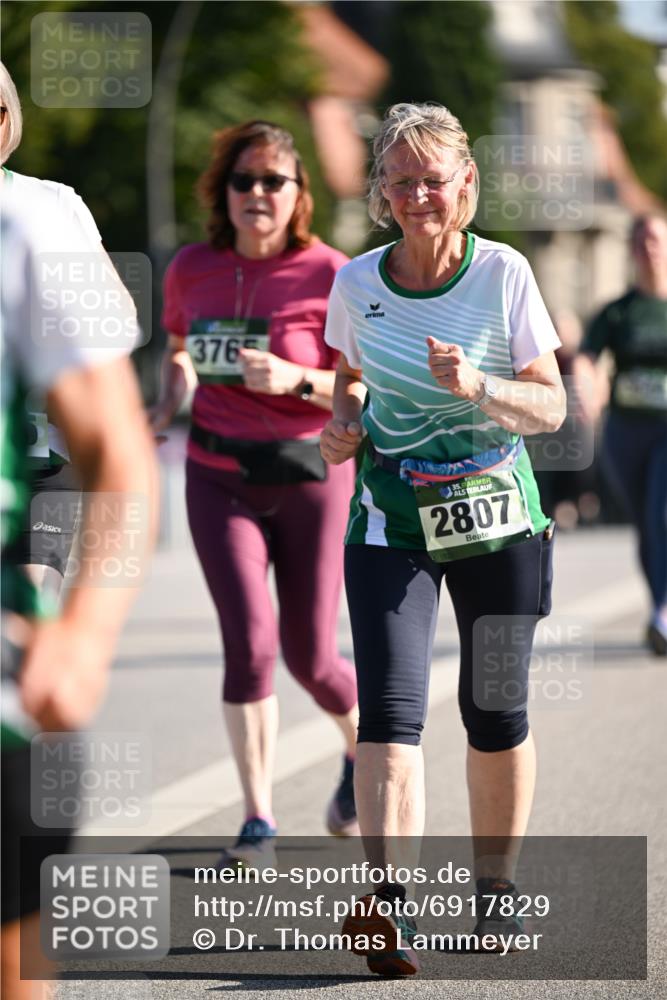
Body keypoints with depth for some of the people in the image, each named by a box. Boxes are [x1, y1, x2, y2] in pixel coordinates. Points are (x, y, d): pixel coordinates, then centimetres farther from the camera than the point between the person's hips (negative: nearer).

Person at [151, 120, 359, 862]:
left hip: (310, 475, -2)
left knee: (310, 658, 4)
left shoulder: (330, 276, -9)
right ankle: (257, 821, -6)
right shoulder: (192, 270, 2)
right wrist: (167, 406, 2)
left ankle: (361, 745, 38)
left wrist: (295, 379, -25)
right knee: (249, 638, -14)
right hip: (219, 477, 2)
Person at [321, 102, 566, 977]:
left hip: (495, 513, 0)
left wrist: (477, 388, -22)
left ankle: (496, 892, 25)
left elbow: (551, 406, -4)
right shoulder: (357, 282, 0)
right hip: (390, 521, 1)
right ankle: (392, 906, -27)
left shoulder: (504, 274, -6)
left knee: (495, 712, 6)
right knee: (390, 707, -15)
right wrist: (343, 424, -1)